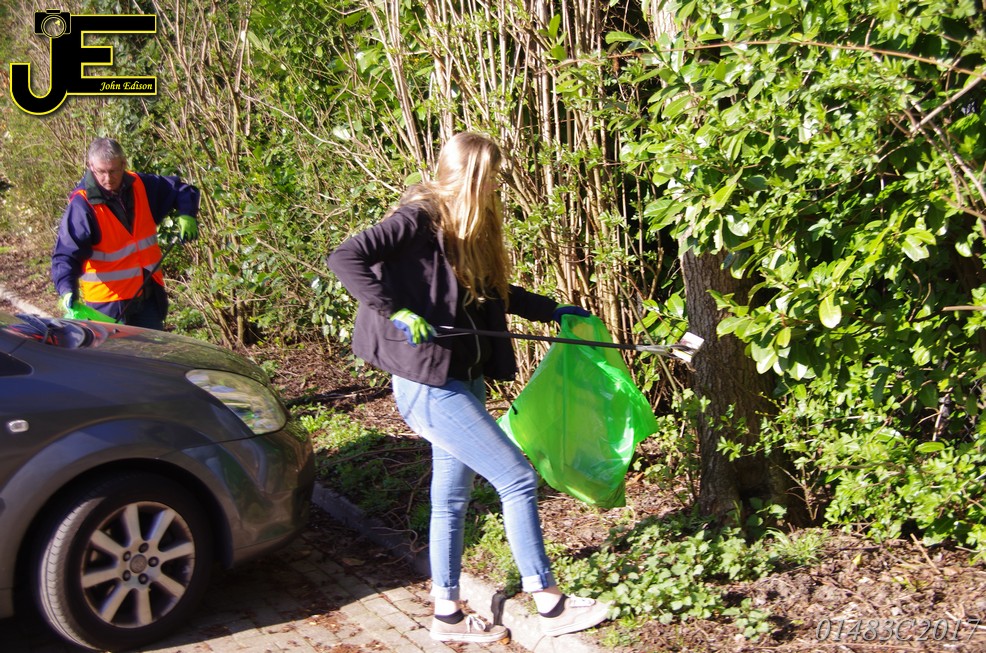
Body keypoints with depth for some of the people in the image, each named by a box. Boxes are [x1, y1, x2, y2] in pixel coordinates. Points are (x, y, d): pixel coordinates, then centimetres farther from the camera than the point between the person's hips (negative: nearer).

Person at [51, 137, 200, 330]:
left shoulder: (142, 186, -1)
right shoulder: (81, 205, -16)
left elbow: (182, 190, 14)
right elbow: (65, 254, -21)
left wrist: (186, 215, -7)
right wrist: (68, 291, -38)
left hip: (148, 296, 5)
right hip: (106, 303, -5)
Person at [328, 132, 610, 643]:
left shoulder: (468, 231, 12)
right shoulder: (419, 219, -13)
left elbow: (494, 293, 25)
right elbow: (345, 258, -22)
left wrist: (552, 310, 27)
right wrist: (395, 311, -27)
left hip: (461, 384, 9)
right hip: (427, 385, -9)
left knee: (452, 497, 14)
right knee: (517, 478, -5)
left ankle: (447, 614, 26)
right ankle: (550, 604, 7)